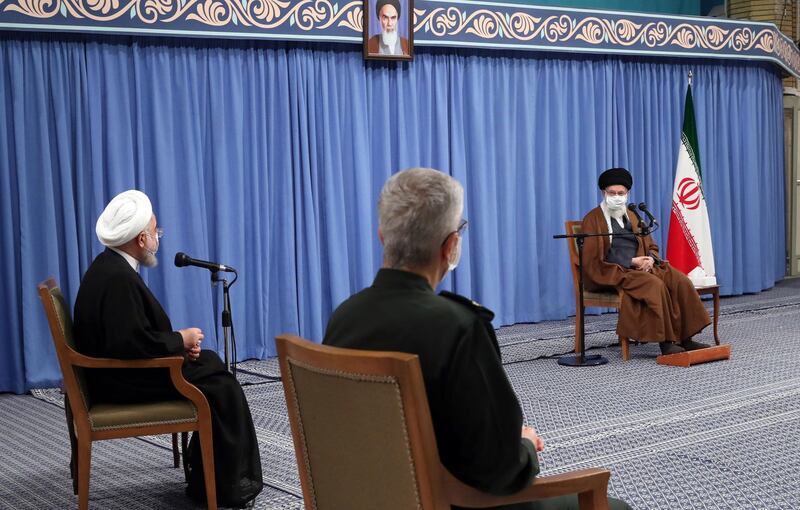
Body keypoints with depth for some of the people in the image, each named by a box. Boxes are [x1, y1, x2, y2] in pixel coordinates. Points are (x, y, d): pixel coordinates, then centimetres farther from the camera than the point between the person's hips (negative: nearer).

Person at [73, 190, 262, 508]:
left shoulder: (110, 267, 7)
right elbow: (131, 342, -32)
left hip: (121, 369, 11)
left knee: (211, 364, 14)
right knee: (221, 386, -7)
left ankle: (204, 466, 19)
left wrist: (178, 343, 0)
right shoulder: (118, 278, -25)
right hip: (123, 381, -11)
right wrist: (181, 340, -17)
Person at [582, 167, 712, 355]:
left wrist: (650, 259, -3)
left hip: (641, 267, 6)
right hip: (612, 273, -6)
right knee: (655, 285, -32)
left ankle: (684, 337, -18)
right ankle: (665, 341, -28)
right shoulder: (593, 219, -1)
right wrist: (631, 262, -15)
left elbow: (651, 245, 23)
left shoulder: (632, 216, 20)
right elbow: (592, 259, -9)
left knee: (680, 281, -18)